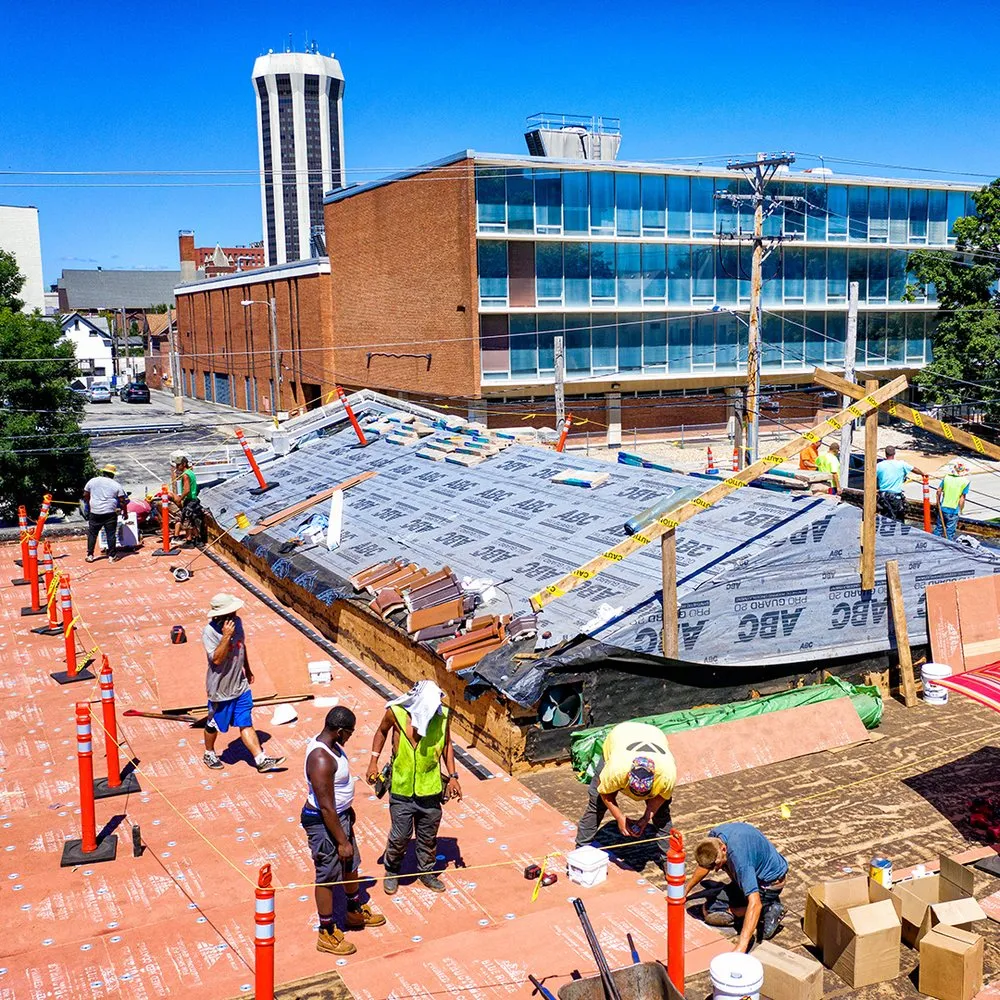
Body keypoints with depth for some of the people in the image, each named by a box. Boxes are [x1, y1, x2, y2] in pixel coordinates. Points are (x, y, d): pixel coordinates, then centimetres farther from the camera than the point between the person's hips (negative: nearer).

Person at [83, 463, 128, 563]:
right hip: (110, 513, -2)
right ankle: (112, 556, 6)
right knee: (111, 535, 4)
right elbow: (122, 501, -2)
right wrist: (124, 512, 9)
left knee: (92, 534, 11)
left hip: (94, 513, 2)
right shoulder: (116, 485, -1)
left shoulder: (92, 481, 5)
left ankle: (90, 555, 14)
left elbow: (85, 496, 11)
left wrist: (89, 506, 25)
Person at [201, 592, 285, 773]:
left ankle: (261, 760, 8)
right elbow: (217, 659, -32)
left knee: (246, 724, 7)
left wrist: (247, 670, 22)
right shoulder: (209, 632, -24)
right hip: (220, 689, -5)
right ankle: (209, 754, 40)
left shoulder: (237, 622, -4)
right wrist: (226, 636, -37)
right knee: (214, 725, 17)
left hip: (240, 686, 5)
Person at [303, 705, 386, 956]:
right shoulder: (321, 760, -33)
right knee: (328, 876, 7)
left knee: (351, 865, 26)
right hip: (323, 822, -10)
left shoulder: (328, 743, -3)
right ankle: (327, 935, 25)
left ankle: (355, 912, 48)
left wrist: (347, 809, 25)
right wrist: (342, 841, -21)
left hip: (340, 814, 10)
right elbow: (326, 807, -28)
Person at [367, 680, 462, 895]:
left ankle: (426, 871, 39)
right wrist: (373, 762, 0)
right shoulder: (395, 712, -18)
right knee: (400, 836, 7)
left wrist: (452, 776, 0)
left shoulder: (443, 716, -13)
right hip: (401, 789, -2)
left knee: (428, 836, 16)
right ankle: (392, 871, 34)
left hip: (430, 790, 2)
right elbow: (381, 732, 5)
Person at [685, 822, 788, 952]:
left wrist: (741, 946, -49)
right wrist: (686, 890, 15)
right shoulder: (713, 838, -15)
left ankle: (766, 910, -10)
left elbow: (755, 903, -44)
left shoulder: (739, 857, -39)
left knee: (710, 912, -11)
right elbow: (704, 864, 9)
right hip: (755, 873, 8)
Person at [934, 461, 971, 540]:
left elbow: (939, 491, 3)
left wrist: (938, 503, 17)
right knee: (950, 531, 6)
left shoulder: (947, 477, -1)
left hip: (943, 508, 3)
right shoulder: (965, 481, -10)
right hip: (953, 510, -3)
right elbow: (962, 498, -11)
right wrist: (960, 510, -1)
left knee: (939, 527, 17)